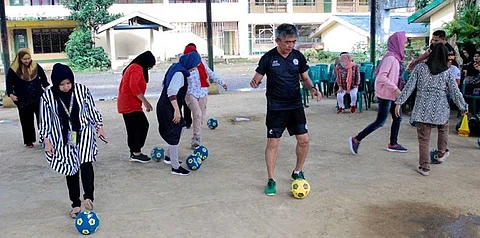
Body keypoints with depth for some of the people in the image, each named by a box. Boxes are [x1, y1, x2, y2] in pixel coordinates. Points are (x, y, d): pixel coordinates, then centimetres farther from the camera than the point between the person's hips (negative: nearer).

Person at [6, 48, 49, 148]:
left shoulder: (36, 66, -1)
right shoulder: (13, 70, -8)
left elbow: (43, 77, 13)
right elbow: (9, 83, -2)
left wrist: (46, 87, 7)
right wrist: (11, 94, -12)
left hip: (38, 98, 2)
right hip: (23, 100, -2)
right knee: (27, 121, 8)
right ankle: (29, 141, 19)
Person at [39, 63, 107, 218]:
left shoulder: (82, 90, -9)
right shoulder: (48, 96, -10)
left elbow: (92, 110, 2)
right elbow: (44, 121, -3)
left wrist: (99, 127, -2)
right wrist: (47, 141, -5)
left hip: (83, 133, 0)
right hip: (63, 139, 1)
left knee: (86, 162, -23)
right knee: (71, 170, 7)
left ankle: (88, 197, -21)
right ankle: (76, 204, 19)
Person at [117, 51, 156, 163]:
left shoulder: (132, 67, 20)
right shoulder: (137, 68, -12)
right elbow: (134, 86, -26)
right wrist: (145, 101, -25)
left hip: (125, 104, 10)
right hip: (131, 104, -10)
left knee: (132, 129, 12)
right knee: (143, 125, -7)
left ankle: (133, 153, 16)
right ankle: (136, 153, -5)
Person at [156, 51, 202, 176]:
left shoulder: (177, 68, 10)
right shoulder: (179, 73, -20)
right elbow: (172, 92, -29)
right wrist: (177, 110, -31)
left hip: (168, 107, 10)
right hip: (168, 109, -10)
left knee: (180, 128, 22)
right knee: (174, 135, -4)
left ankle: (169, 156, 34)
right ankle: (175, 167, 4)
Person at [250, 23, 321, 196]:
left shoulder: (298, 56, 2)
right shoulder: (268, 58, -7)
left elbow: (305, 78, 11)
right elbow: (257, 77, -4)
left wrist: (312, 89, -9)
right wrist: (255, 82, -28)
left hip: (295, 106, 4)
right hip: (276, 108, -3)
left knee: (304, 140, 3)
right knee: (273, 143, -1)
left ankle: (297, 172, 27)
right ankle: (271, 180, 13)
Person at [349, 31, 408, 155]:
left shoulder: (396, 57, 10)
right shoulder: (390, 57, -19)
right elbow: (382, 77, -26)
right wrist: (395, 89, -25)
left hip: (392, 94, 10)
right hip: (386, 94, -10)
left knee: (397, 118, 14)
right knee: (380, 121, -5)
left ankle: (393, 144, 26)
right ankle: (356, 139, 2)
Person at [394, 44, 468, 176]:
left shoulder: (420, 68, -3)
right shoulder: (447, 72, -2)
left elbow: (409, 87, -4)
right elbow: (455, 92, 1)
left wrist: (399, 102, 1)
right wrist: (463, 107, 15)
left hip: (422, 110, 0)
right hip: (440, 110, 1)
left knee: (423, 139, 5)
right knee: (443, 129, 31)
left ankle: (424, 167, 9)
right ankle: (441, 153, 42)